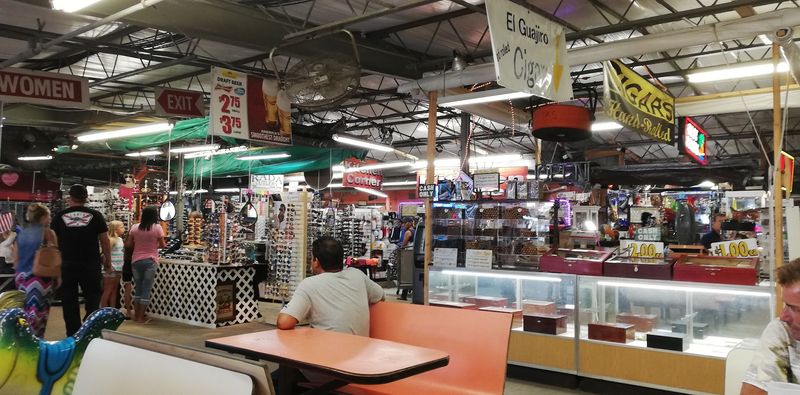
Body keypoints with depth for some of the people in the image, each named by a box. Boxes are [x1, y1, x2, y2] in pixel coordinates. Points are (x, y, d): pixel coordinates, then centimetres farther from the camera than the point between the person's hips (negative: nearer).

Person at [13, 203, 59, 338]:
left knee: (26, 311, 13)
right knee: (38, 311, -4)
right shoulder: (47, 232, -5)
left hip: (22, 276, 6)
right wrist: (58, 276, 1)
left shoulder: (21, 234, 11)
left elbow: (17, 258, 16)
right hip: (41, 276, -6)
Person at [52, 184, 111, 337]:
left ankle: (73, 336, 12)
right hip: (91, 266, -1)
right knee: (92, 300, 8)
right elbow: (104, 241, -1)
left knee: (69, 302, 8)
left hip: (66, 266, 1)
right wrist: (108, 261, 10)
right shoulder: (95, 215, -3)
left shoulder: (60, 216, 1)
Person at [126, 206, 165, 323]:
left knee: (137, 288, 15)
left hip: (136, 261, 4)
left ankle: (136, 315, 21)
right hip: (150, 261, -4)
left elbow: (128, 245, 4)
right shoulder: (157, 228, -9)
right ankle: (140, 317, 7)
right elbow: (162, 245, -2)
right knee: (146, 289, 4)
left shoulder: (135, 227, 1)